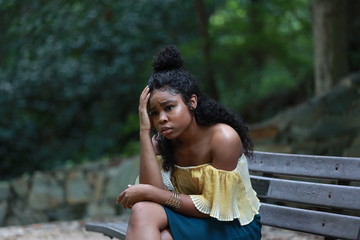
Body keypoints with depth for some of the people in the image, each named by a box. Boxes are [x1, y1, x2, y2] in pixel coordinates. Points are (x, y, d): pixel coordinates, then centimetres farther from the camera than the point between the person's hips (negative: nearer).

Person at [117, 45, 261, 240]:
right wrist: (145, 131, -19)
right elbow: (154, 190, -18)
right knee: (143, 212, -25)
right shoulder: (162, 142, -3)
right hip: (192, 217, 6)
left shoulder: (223, 137, -21)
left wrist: (148, 193, -22)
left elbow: (210, 207, -19)